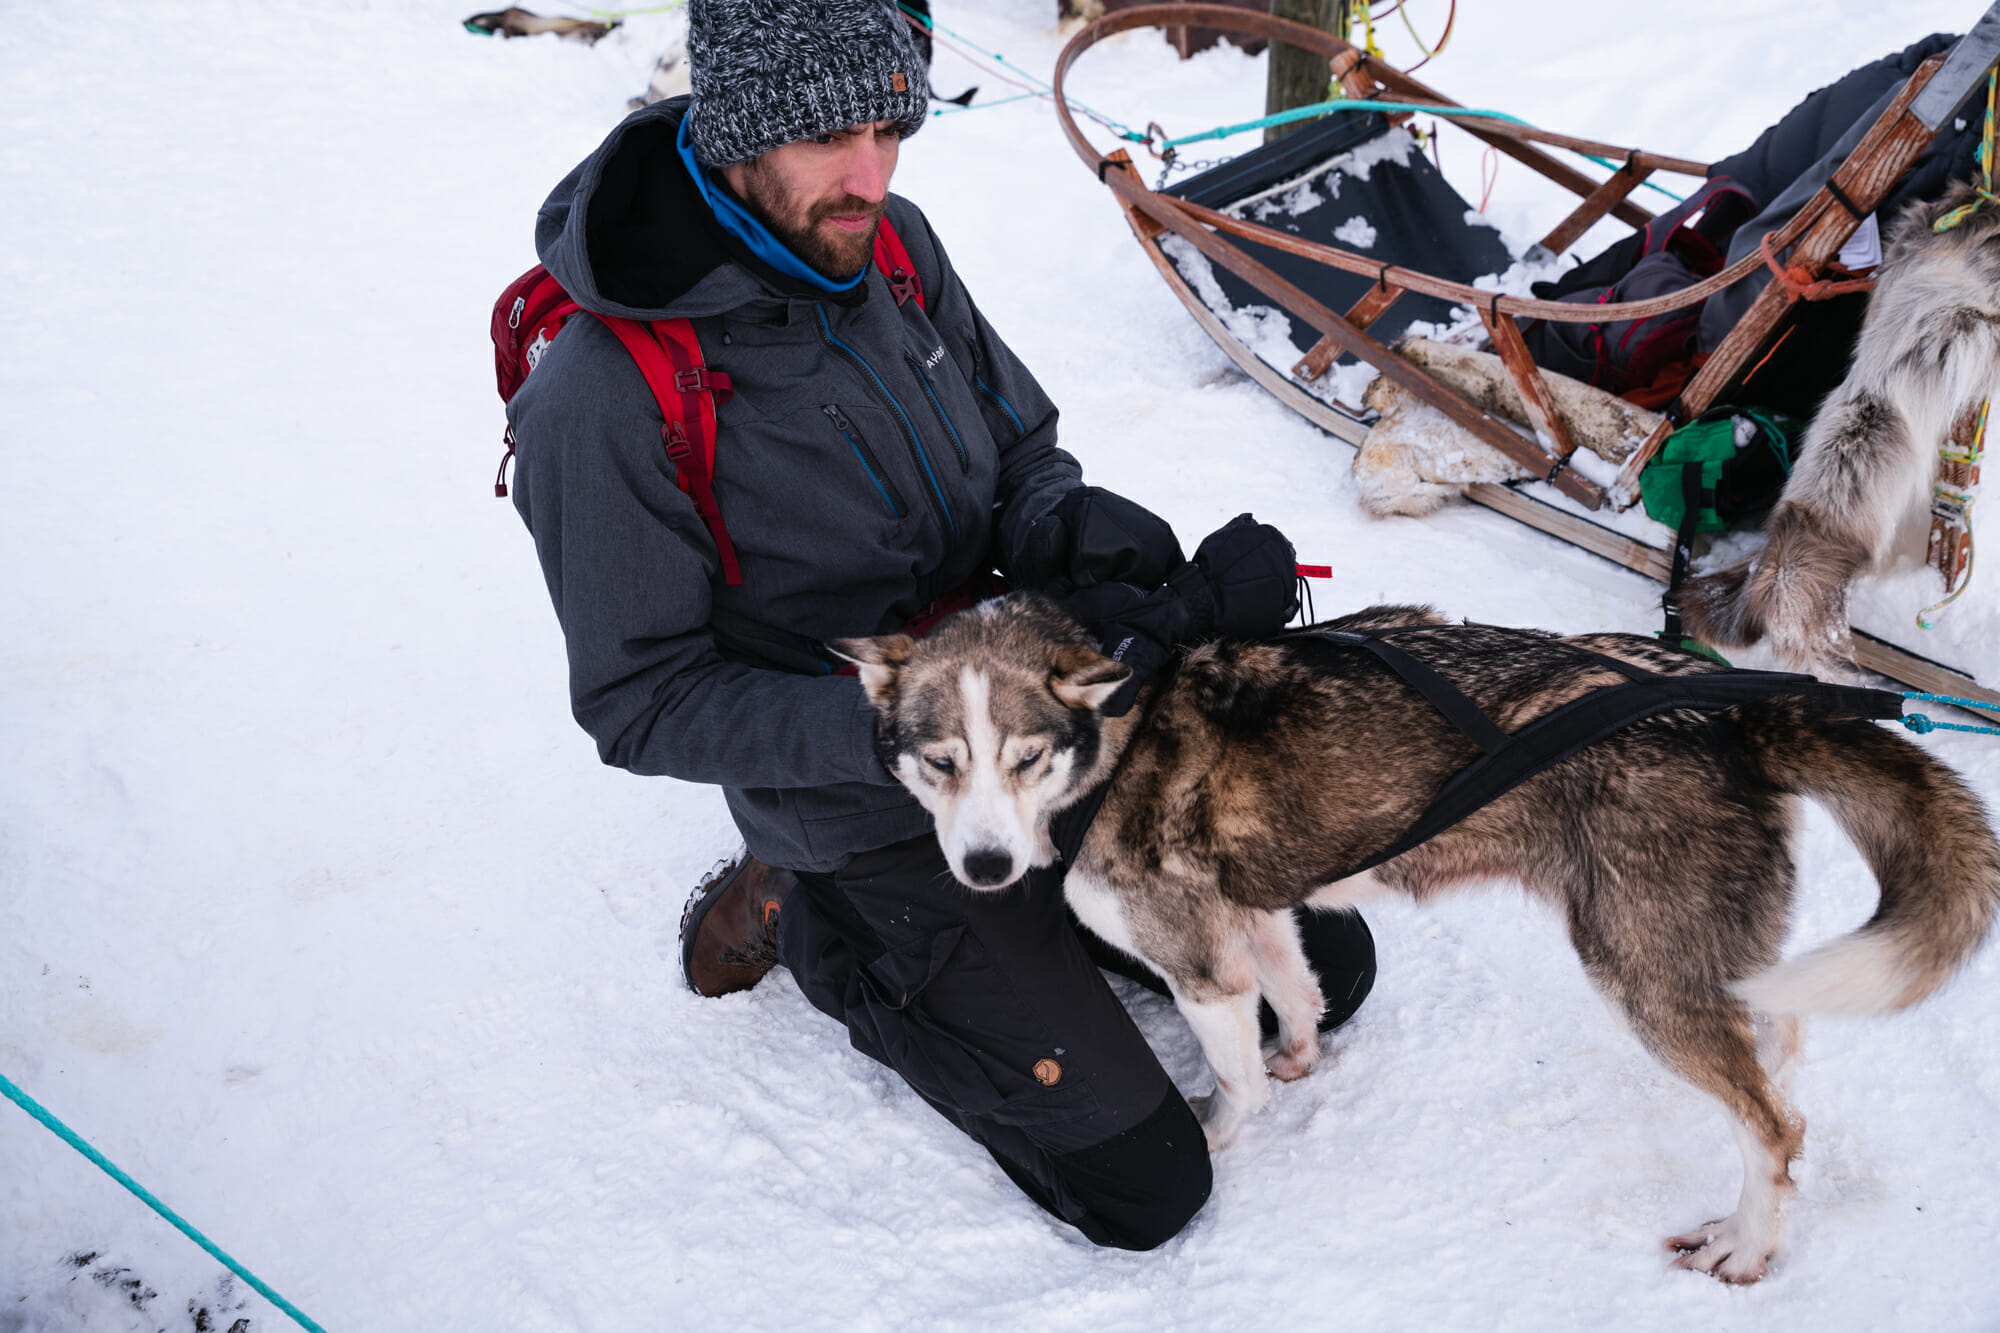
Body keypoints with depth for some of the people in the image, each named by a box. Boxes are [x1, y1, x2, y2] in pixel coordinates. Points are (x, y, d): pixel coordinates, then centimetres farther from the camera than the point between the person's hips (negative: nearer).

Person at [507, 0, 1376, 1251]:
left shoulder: (888, 244, -5)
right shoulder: (605, 401, -25)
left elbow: (1025, 457, 4)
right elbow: (643, 705, -17)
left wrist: (1079, 538, -20)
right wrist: (893, 729, -29)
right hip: (881, 821, -6)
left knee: (1326, 968, 11)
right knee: (1145, 1184, -2)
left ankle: (1030, 905, 23)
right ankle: (809, 926, 10)